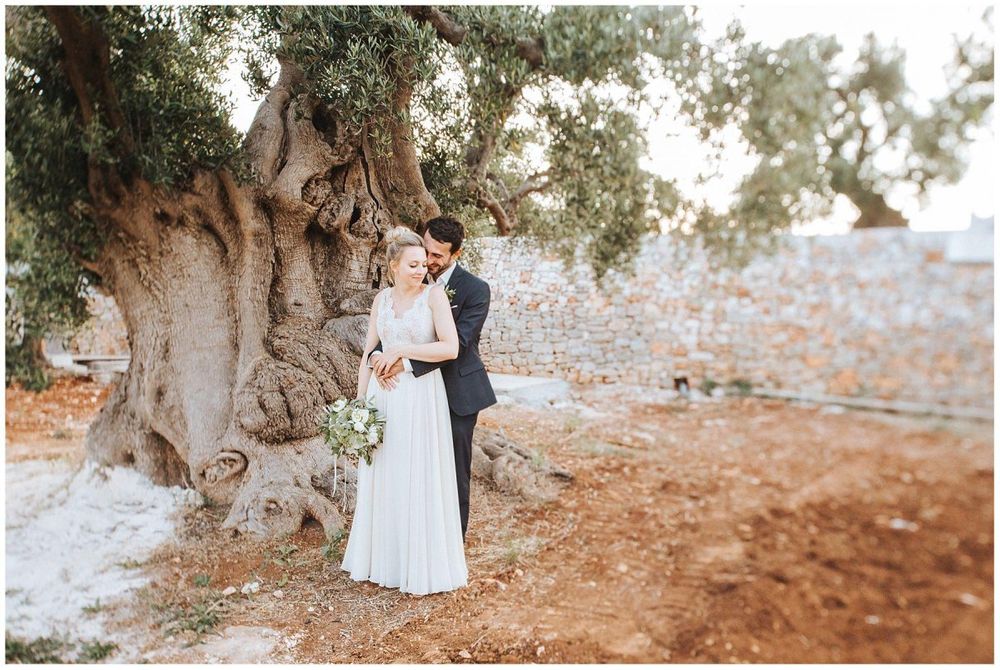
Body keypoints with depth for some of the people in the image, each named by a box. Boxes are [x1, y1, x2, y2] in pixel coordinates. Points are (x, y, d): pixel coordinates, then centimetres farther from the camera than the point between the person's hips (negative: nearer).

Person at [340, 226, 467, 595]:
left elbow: (451, 347, -16)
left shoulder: (435, 295, -6)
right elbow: (368, 353, 11)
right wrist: (360, 401, 6)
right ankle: (382, 558, 29)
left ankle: (423, 565, 18)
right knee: (381, 479, 11)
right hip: (382, 396, 5)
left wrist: (402, 349, -14)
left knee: (419, 480, 2)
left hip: (421, 398, -5)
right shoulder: (381, 299, 9)